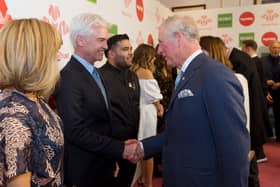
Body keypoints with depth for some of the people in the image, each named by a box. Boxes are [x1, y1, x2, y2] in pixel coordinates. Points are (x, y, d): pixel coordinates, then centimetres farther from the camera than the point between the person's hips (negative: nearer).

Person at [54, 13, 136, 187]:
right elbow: (76, 132, -24)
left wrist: (112, 158, 8)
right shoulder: (69, 77, -20)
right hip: (84, 172, -8)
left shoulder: (95, 73, 9)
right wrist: (120, 149, -20)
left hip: (103, 167, 8)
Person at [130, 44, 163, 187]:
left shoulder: (132, 71, 6)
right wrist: (159, 108, 8)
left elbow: (142, 94, 5)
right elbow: (154, 97, -10)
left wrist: (157, 105, 4)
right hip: (146, 113, -7)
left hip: (135, 111, 8)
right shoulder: (146, 72, -15)